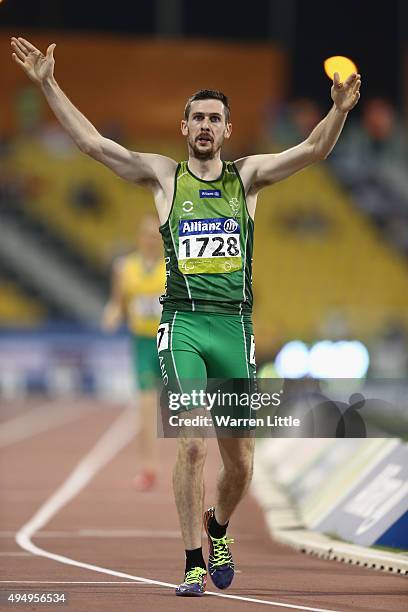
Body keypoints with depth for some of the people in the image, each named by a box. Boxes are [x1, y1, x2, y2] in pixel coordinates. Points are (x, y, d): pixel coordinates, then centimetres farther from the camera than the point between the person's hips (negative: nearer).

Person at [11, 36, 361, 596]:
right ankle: (194, 564, -7)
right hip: (183, 325, -2)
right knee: (191, 445, -17)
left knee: (240, 462, 6)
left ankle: (218, 529, 37)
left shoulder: (248, 175, 9)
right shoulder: (164, 176, 7)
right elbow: (92, 143, 3)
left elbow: (313, 150, -3)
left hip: (235, 327, 2)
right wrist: (48, 85, -4)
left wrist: (340, 111, -21)